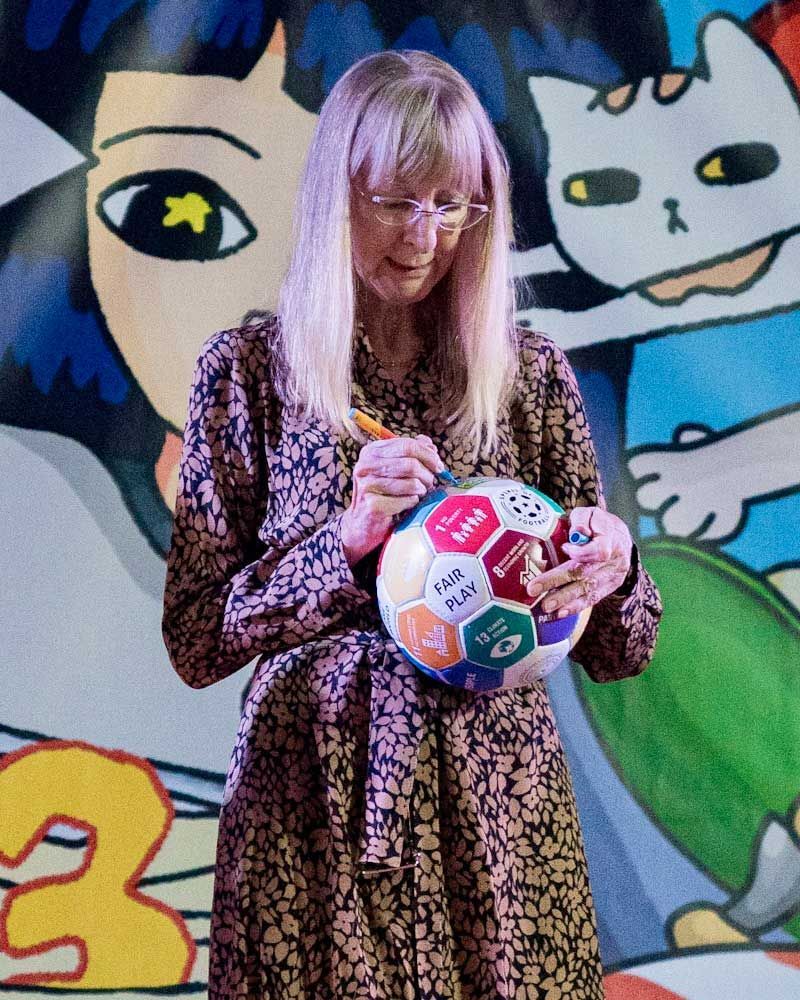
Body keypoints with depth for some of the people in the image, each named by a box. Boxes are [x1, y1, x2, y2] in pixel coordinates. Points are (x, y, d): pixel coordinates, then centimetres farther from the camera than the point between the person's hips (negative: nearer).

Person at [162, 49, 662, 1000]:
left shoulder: (531, 374, 2)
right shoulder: (248, 369, -2)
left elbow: (617, 653, 4)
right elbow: (194, 642, -4)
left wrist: (610, 570, -18)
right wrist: (347, 539, -18)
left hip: (496, 807, 2)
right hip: (311, 812, -1)